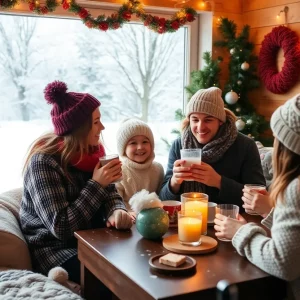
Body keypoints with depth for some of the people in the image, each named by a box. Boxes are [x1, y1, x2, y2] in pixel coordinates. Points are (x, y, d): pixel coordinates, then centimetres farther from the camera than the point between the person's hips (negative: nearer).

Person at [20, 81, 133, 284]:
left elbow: (110, 193, 0)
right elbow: (61, 228, -25)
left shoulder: (91, 152, 3)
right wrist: (96, 184, -25)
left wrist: (117, 211, -24)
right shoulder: (43, 163, -21)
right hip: (57, 250, -7)